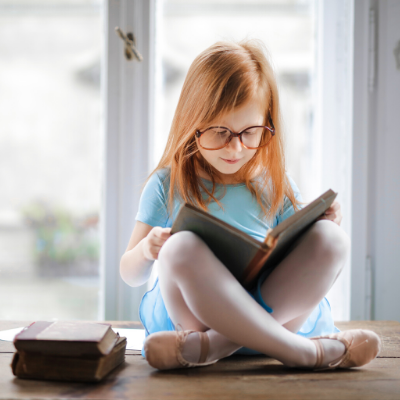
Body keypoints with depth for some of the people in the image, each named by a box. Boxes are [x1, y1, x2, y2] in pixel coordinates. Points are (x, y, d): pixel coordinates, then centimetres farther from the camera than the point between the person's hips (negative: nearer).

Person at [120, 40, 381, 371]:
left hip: (277, 310, 2)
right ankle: (300, 351, -30)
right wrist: (146, 250, -13)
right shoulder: (168, 185, 7)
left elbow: (304, 265, 15)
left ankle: (207, 347, -31)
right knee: (181, 248, -33)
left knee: (330, 240, -23)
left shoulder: (276, 184, 13)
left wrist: (325, 230, -5)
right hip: (193, 312, -2)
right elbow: (131, 275, 10)